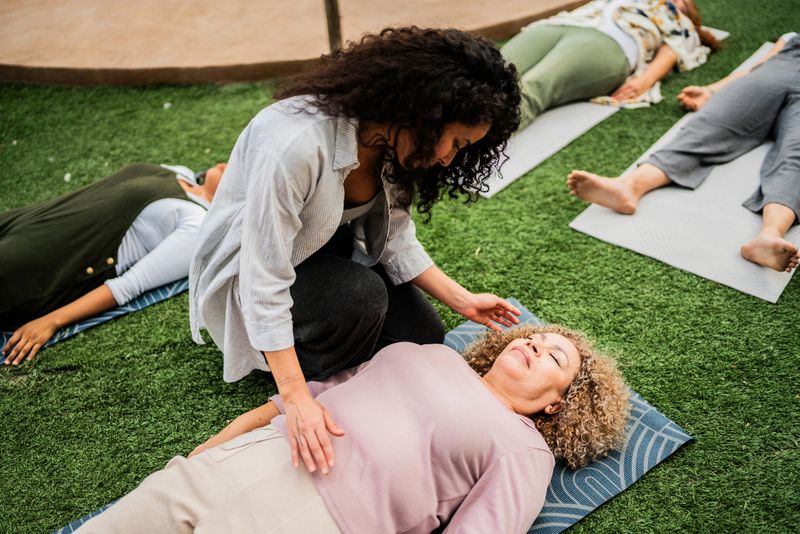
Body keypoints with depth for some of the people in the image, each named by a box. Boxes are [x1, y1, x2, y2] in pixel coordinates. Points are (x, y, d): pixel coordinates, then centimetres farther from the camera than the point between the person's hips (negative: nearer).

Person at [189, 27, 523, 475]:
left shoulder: (393, 138, -14)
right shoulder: (294, 144, -39)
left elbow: (393, 236, -4)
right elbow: (265, 284, -37)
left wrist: (460, 298, -12)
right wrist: (298, 401, -38)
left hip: (333, 252, 7)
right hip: (250, 265, -7)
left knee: (424, 340, -5)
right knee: (359, 296, -33)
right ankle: (321, 387, -3)